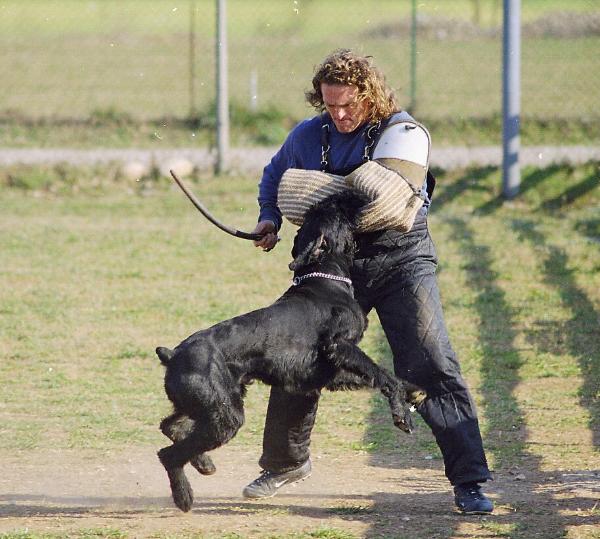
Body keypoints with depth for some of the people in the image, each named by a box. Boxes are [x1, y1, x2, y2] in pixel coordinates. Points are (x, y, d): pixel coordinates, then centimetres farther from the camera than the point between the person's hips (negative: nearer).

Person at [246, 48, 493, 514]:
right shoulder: (307, 137, 2)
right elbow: (275, 175, 21)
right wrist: (269, 218, 4)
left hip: (401, 261, -4)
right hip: (334, 264, 4)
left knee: (434, 369, -13)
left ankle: (469, 482, -11)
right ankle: (285, 463, 33)